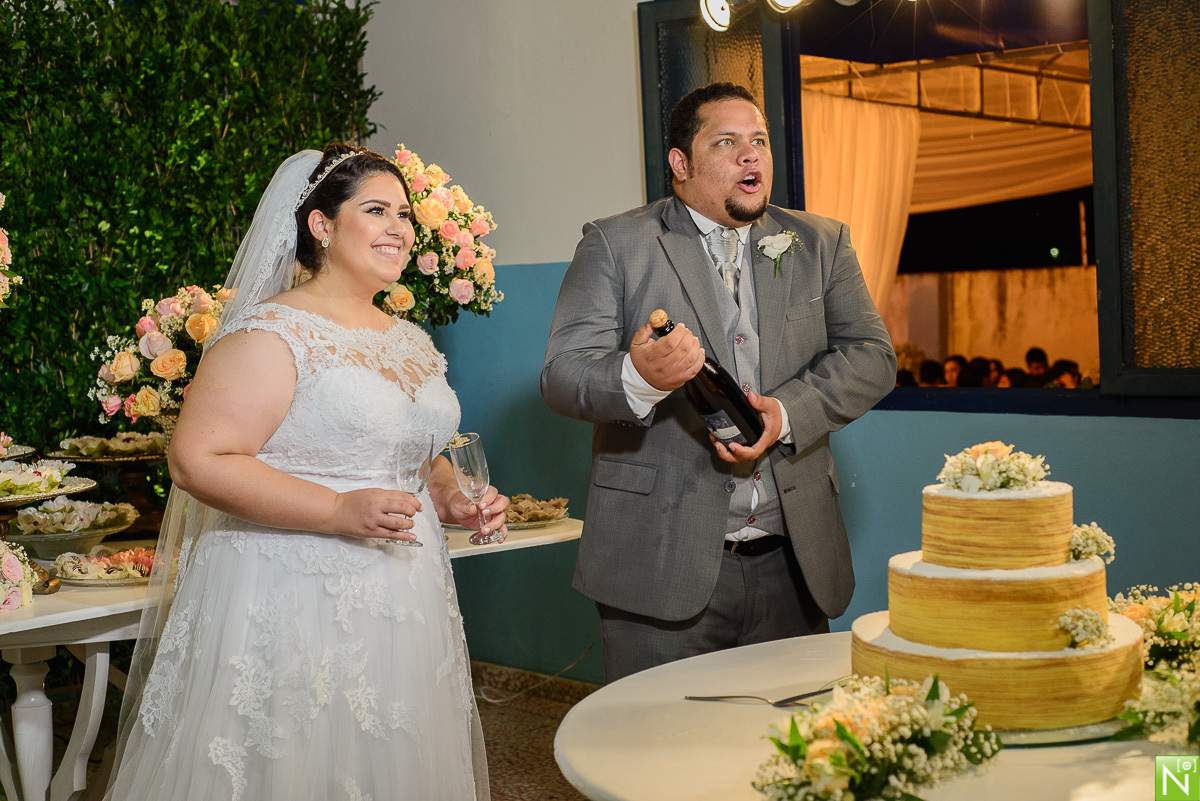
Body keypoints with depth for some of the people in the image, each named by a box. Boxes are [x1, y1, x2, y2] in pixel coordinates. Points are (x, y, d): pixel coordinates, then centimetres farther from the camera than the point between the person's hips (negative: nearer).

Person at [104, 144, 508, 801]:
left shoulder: (412, 342, 14)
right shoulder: (271, 333, -11)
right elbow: (198, 460, -19)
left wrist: (451, 498, 5)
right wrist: (339, 512, -25)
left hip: (402, 608, 8)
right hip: (297, 598, -7)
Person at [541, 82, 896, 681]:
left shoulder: (821, 244, 13)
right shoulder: (615, 244, 2)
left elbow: (871, 355, 5)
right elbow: (562, 374, -6)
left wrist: (788, 412, -13)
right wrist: (639, 377, -28)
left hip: (792, 563, 4)